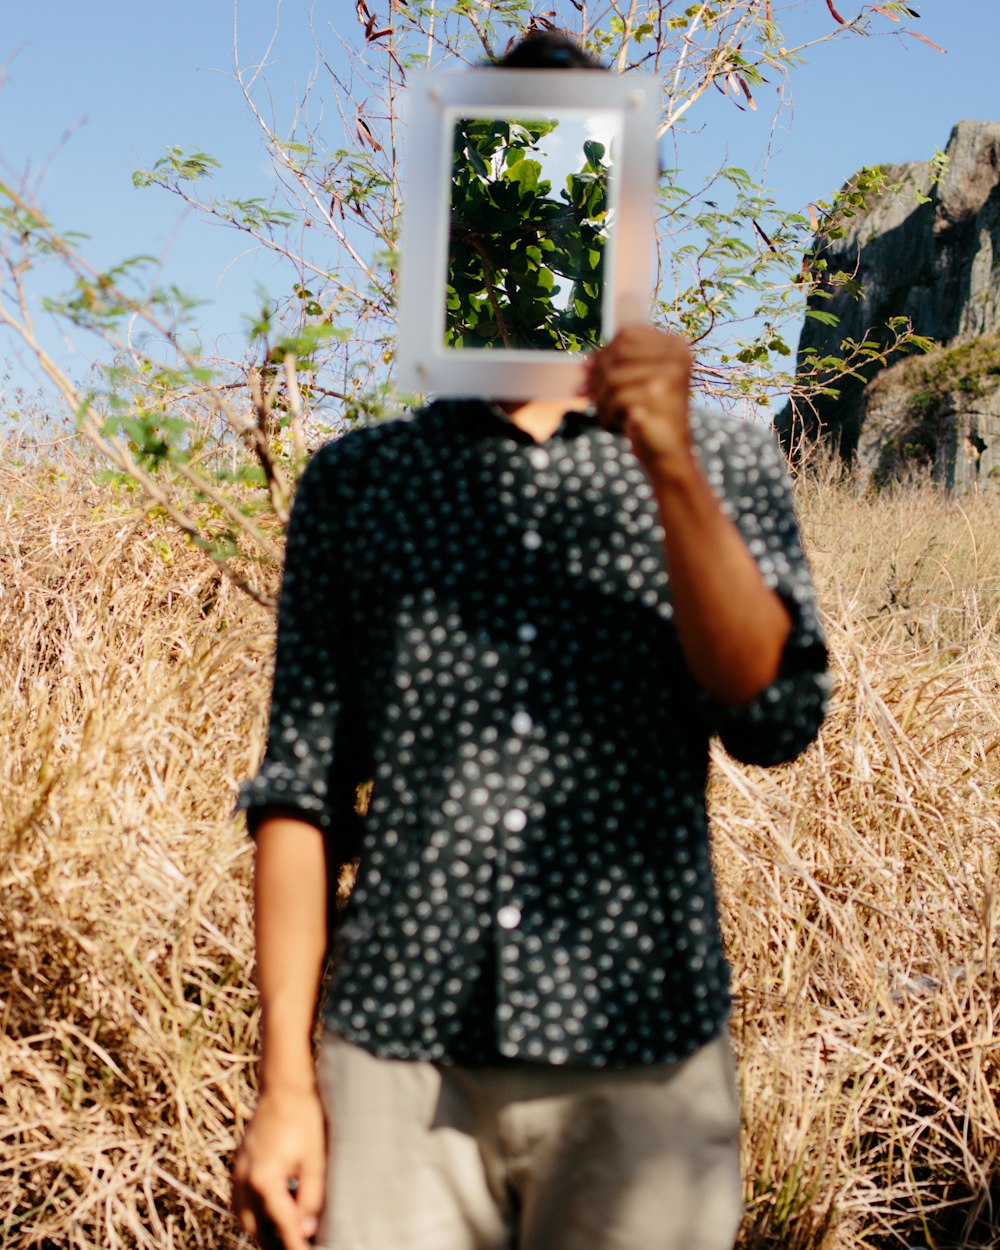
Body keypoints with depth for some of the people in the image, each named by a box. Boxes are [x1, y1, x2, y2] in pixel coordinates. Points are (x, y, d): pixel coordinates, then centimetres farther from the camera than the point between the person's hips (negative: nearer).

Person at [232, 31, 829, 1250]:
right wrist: (284, 1081, -1)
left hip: (639, 1067, 0)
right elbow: (303, 784, 4)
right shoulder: (355, 480, 6)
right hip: (397, 1057, 0)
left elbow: (773, 716, -6)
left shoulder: (724, 464, 7)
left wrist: (671, 464, -16)